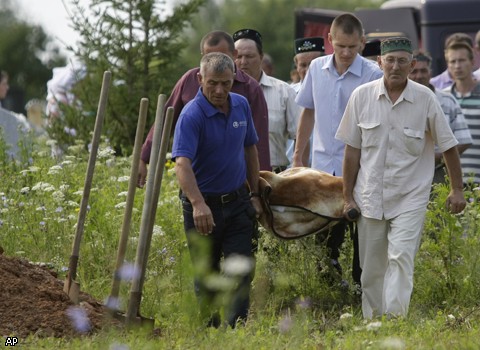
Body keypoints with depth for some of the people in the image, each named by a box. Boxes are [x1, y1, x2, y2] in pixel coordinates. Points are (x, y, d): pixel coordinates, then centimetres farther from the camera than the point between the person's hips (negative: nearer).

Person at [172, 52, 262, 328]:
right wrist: (198, 205, -45)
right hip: (204, 206, -4)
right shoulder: (192, 115, -19)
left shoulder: (241, 106, 1)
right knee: (206, 275, 7)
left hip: (237, 203, 4)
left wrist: (255, 194, 14)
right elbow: (182, 163, -32)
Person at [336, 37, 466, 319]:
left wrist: (458, 189, 8)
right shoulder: (362, 96, 0)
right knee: (371, 268, 7)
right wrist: (348, 196, 6)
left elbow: (448, 145, 6)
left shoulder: (426, 99, -4)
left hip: (410, 197, -2)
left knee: (401, 258, -16)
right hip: (371, 197, 2)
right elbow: (352, 150, 6)